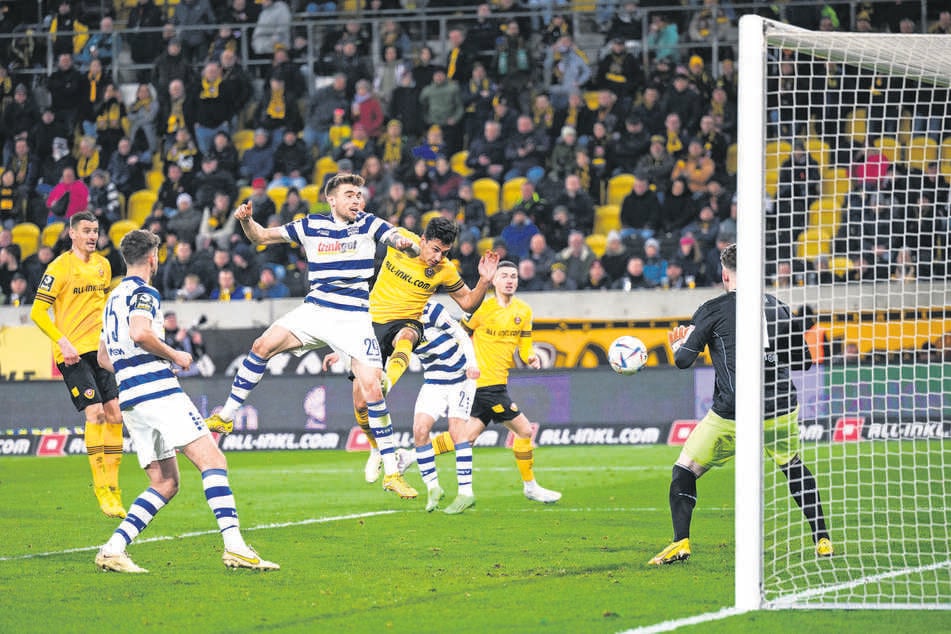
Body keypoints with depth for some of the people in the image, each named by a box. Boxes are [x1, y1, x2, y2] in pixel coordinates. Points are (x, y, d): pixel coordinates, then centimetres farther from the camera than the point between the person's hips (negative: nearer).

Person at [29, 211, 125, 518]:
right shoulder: (59, 267, -8)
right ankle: (101, 490, -10)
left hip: (100, 351, 6)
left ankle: (112, 487, 8)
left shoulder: (102, 265, 12)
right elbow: (37, 312, -9)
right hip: (72, 353, -6)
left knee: (114, 414, 0)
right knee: (95, 412, -15)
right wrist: (62, 342, -19)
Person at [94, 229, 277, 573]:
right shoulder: (143, 292, -4)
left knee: (165, 484, 9)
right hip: (158, 392, -9)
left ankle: (113, 548, -3)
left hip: (130, 398, 9)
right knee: (212, 460, -13)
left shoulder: (114, 298, 24)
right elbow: (139, 333, -23)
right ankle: (234, 545, -26)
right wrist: (174, 355, -9)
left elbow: (103, 357, 30)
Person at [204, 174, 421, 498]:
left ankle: (391, 472, -6)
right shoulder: (311, 226, 4)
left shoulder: (369, 224, 0)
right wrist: (246, 220, -11)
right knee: (263, 345, -16)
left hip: (353, 318, -2)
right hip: (314, 310, 2)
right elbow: (261, 236, 10)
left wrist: (408, 244, -39)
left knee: (372, 387, -13)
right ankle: (226, 417, -2)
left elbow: (403, 242, -14)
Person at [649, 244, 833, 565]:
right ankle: (822, 541, 25)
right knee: (795, 469, 28)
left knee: (684, 472, 8)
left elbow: (683, 360, -3)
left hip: (732, 416, -4)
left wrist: (678, 343, 19)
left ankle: (681, 542, -8)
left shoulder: (713, 310, -1)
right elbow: (803, 361, 19)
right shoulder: (779, 307, 10)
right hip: (781, 411, 4)